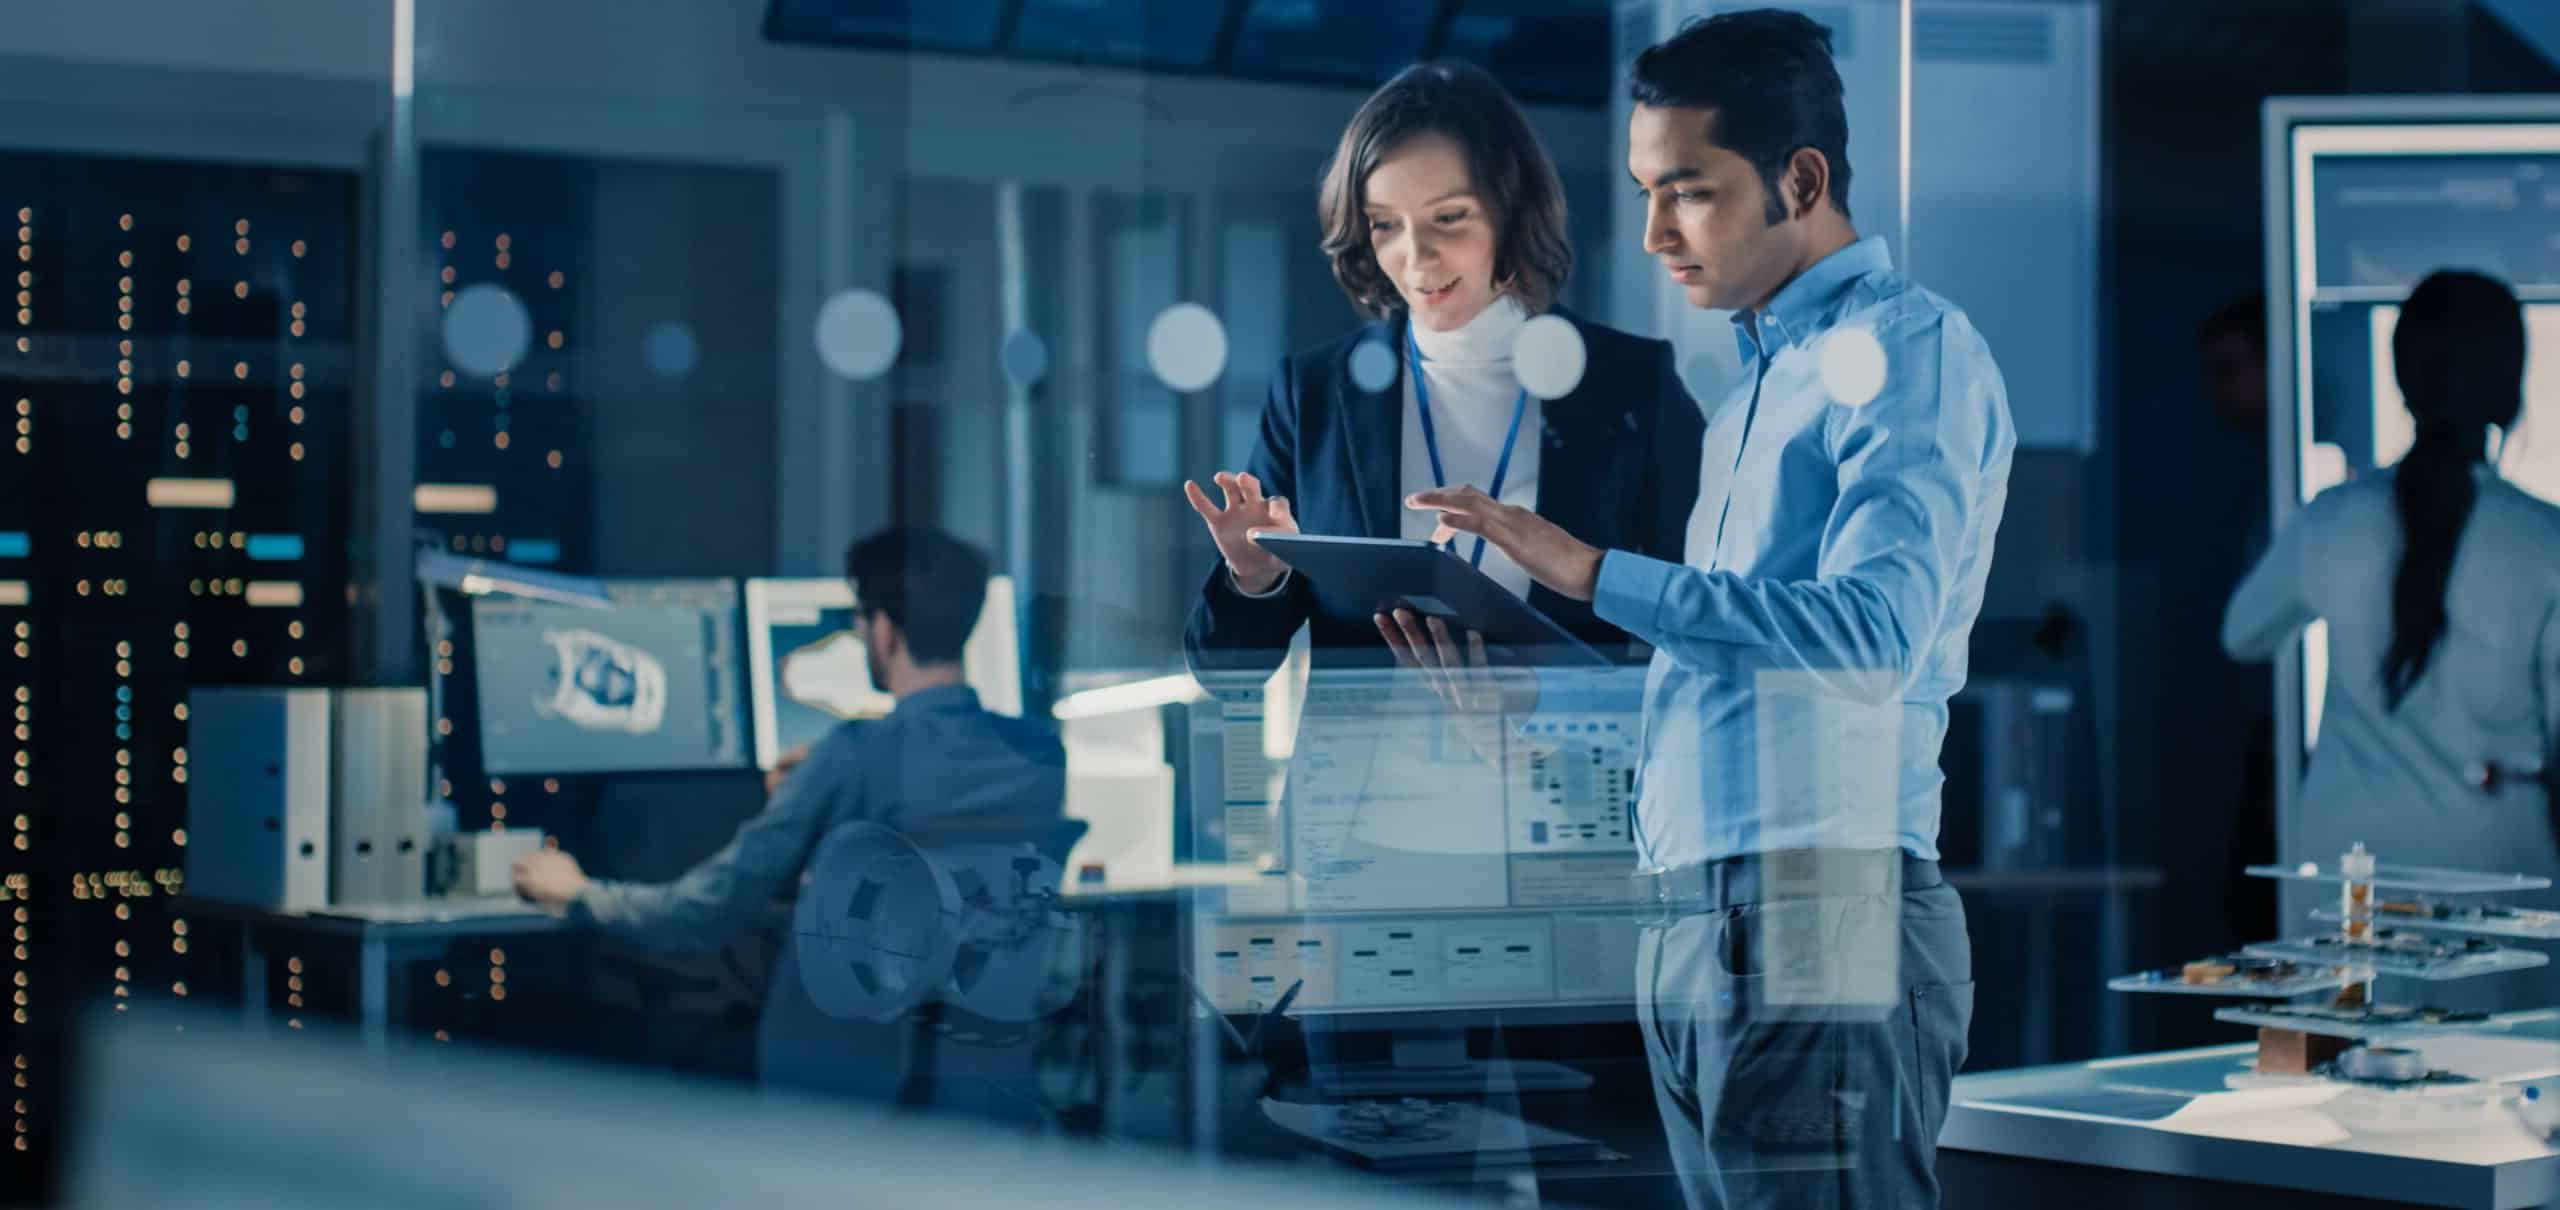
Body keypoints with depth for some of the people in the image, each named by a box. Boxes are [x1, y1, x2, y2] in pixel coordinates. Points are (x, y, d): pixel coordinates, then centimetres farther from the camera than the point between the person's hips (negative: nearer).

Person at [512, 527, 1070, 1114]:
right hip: (998, 1094, 5)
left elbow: (704, 915, -8)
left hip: (837, 1089, -5)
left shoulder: (855, 758, -13)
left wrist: (577, 892, 11)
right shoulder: (1048, 758, 0)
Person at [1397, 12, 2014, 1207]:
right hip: (1695, 925, 9)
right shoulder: (1756, 380, 23)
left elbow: (1872, 625, -20)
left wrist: (1593, 571, -21)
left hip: (1818, 927, -9)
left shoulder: (1908, 352, -6)